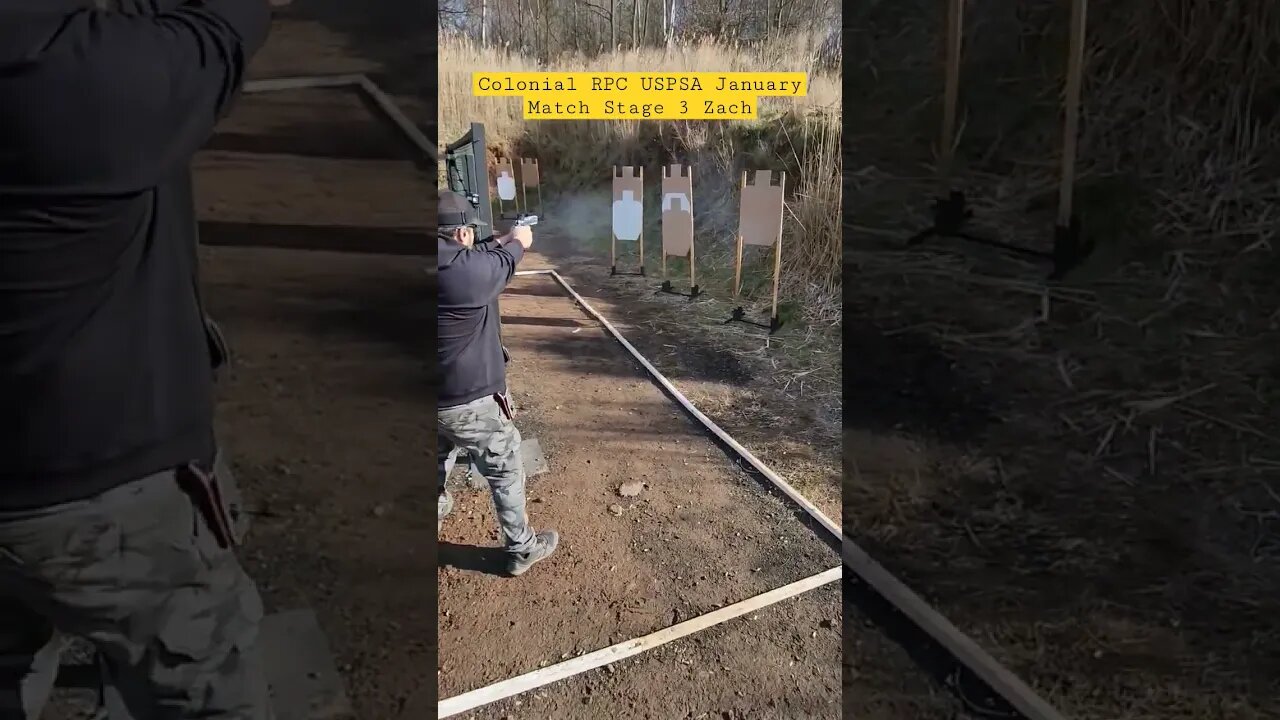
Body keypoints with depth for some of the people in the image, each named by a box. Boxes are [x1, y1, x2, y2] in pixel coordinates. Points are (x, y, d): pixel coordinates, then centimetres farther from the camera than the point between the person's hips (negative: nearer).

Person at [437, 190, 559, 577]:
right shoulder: (470, 270, -25)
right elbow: (502, 265, -3)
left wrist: (503, 241, 27)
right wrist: (517, 243, 19)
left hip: (435, 400, 7)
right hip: (469, 402, -7)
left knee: (439, 461, 32)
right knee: (507, 472, 11)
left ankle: (438, 511, 53)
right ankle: (521, 549, 24)